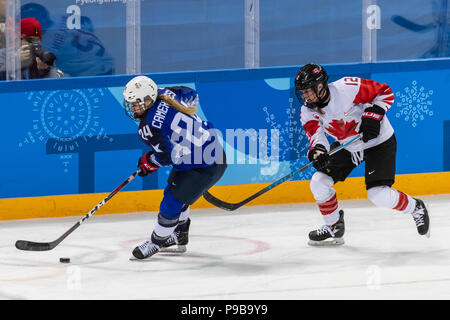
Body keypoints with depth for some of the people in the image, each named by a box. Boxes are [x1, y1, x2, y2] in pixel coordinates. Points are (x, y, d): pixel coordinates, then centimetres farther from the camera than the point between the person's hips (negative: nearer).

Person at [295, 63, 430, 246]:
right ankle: (334, 227, 18)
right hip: (347, 146, 6)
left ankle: (416, 208, 11)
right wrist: (317, 151, -48)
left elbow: (385, 93, -18)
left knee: (378, 195, -17)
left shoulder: (347, 88, -29)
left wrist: (372, 116, -29)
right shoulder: (308, 111, -12)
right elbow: (315, 133, -26)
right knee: (319, 183, -5)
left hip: (378, 141, -6)